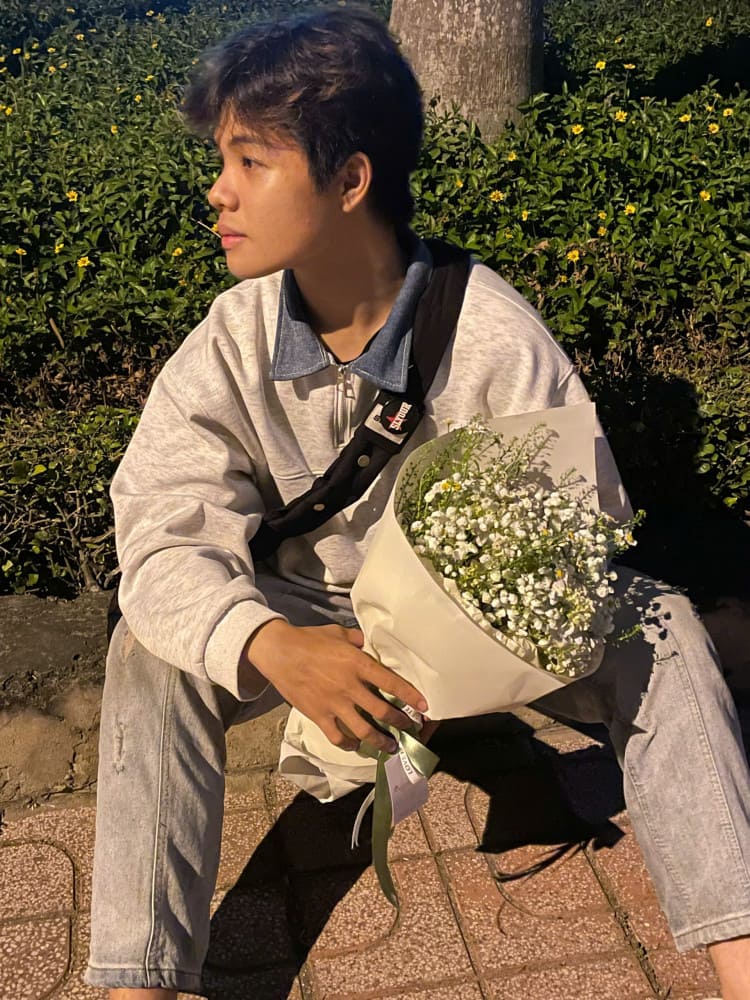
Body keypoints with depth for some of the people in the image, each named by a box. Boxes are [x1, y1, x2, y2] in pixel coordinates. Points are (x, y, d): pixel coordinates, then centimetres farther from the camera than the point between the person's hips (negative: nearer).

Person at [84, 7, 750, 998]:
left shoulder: (496, 341, -22)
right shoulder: (230, 345, -16)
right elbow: (164, 533, -23)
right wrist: (273, 648, -44)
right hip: (309, 620, 2)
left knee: (657, 630, -25)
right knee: (153, 652, -25)